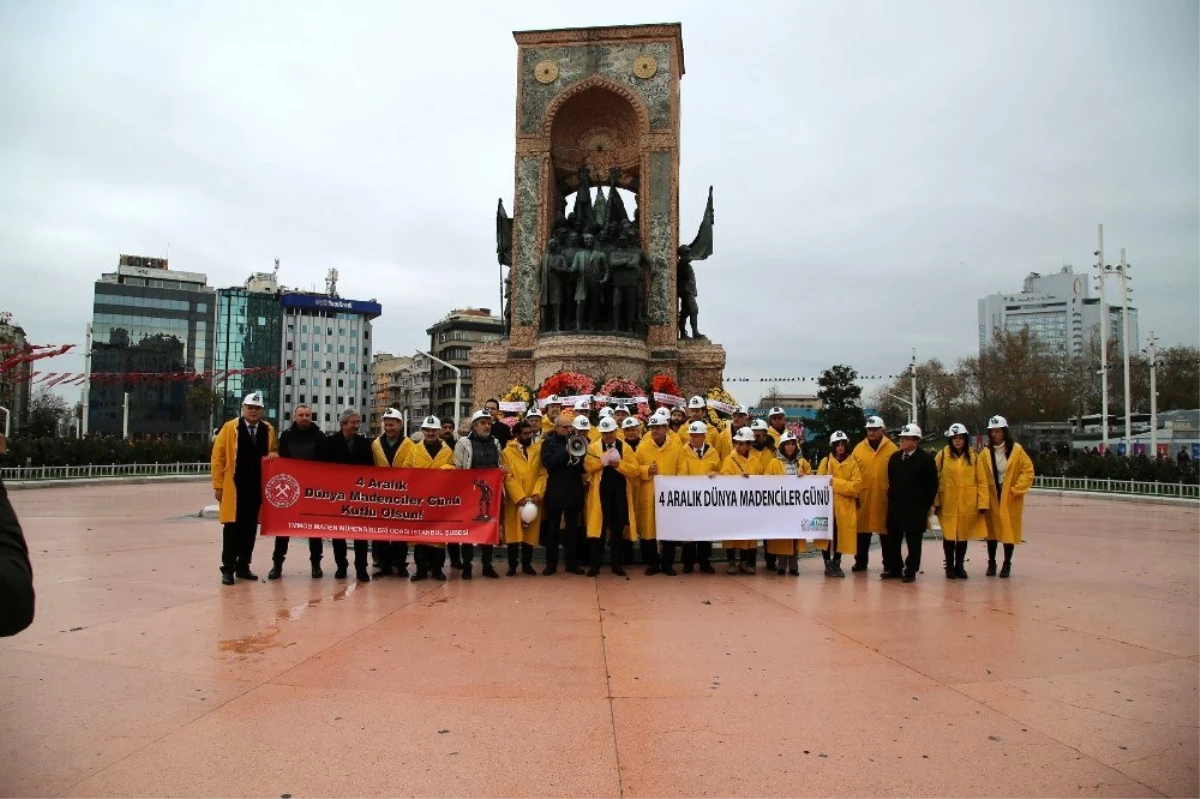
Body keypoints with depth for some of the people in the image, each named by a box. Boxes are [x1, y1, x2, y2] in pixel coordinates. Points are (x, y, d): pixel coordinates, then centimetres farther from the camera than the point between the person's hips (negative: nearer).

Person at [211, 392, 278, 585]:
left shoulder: (268, 430, 8)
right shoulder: (229, 428, -2)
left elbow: (274, 452, 23)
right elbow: (218, 457, -2)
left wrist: (273, 455, -2)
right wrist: (218, 485, -6)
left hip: (257, 487, 4)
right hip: (234, 486, -3)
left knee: (250, 528, 8)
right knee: (232, 527, -1)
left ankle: (243, 566, 19)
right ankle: (228, 568, 6)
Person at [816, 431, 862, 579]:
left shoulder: (852, 463, 4)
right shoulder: (825, 461, 6)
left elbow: (857, 485, -7)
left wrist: (837, 483, -16)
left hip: (845, 507, 0)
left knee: (841, 535, 5)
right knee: (826, 534, 0)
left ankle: (836, 564, 19)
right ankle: (828, 564, 11)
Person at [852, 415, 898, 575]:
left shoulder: (891, 449, -1)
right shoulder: (859, 448, 5)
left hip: (884, 498, -2)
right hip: (863, 498, 2)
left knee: (886, 530, 6)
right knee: (862, 530, 9)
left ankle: (889, 564, 15)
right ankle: (861, 561, 21)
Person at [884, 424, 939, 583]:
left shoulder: (926, 459, -8)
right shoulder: (894, 458, 9)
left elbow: (932, 485, -7)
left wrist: (925, 506, -6)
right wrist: (892, 497, 13)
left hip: (915, 509, -6)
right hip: (895, 506, 6)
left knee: (913, 541, 3)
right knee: (892, 539, 10)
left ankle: (911, 571, 12)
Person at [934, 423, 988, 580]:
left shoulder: (974, 457, 2)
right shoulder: (942, 455, -2)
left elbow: (982, 481, 1)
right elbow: (935, 479, -2)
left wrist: (983, 502, -5)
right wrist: (935, 502, -7)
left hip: (968, 504, 2)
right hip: (948, 504, -1)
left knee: (963, 535, 11)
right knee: (949, 535, 4)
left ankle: (959, 566, 25)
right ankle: (949, 566, 18)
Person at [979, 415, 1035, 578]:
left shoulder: (1016, 450, -6)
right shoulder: (985, 452, 0)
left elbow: (1028, 471, -5)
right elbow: (980, 475, 0)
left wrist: (1016, 489, -10)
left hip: (1010, 498, -2)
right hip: (992, 497, 2)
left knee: (1009, 530, 4)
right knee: (992, 529, 7)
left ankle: (1007, 564, 17)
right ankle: (991, 563, 19)